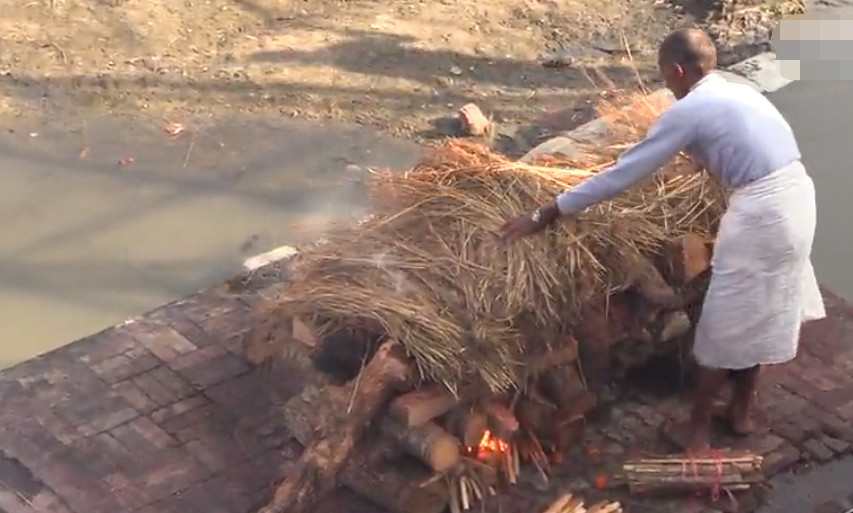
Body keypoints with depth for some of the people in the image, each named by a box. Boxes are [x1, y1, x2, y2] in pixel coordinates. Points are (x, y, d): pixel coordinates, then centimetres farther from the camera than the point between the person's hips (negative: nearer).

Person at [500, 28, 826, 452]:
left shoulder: (687, 110, -8)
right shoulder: (740, 92, 17)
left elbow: (624, 173, -8)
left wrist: (544, 217, -5)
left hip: (761, 212, -8)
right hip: (796, 196, 8)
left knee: (725, 326, 6)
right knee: (760, 314, 22)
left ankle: (696, 431, 18)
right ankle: (741, 411, 37)